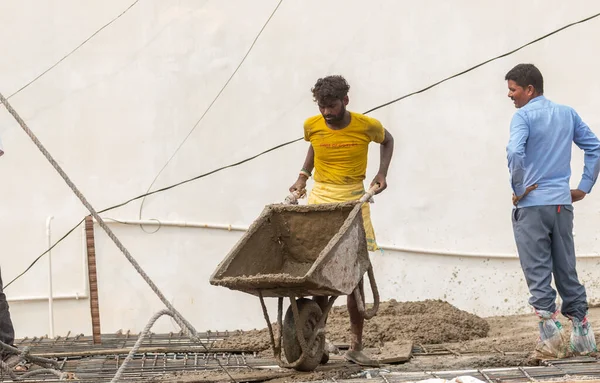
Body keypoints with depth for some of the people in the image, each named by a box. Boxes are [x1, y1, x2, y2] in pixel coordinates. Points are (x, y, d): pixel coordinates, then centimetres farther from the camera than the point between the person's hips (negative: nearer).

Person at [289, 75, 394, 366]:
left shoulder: (366, 126, -7)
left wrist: (383, 172, 3)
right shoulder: (312, 126, -2)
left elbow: (387, 140, 15)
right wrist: (304, 174, 11)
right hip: (319, 200, 1)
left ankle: (356, 346, 2)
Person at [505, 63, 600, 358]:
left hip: (531, 205, -6)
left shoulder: (524, 116, -8)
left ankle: (551, 339, -4)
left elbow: (515, 153, -24)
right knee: (567, 272, 13)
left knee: (538, 275, -2)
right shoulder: (568, 114, 12)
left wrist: (519, 189, -12)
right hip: (562, 204, 6)